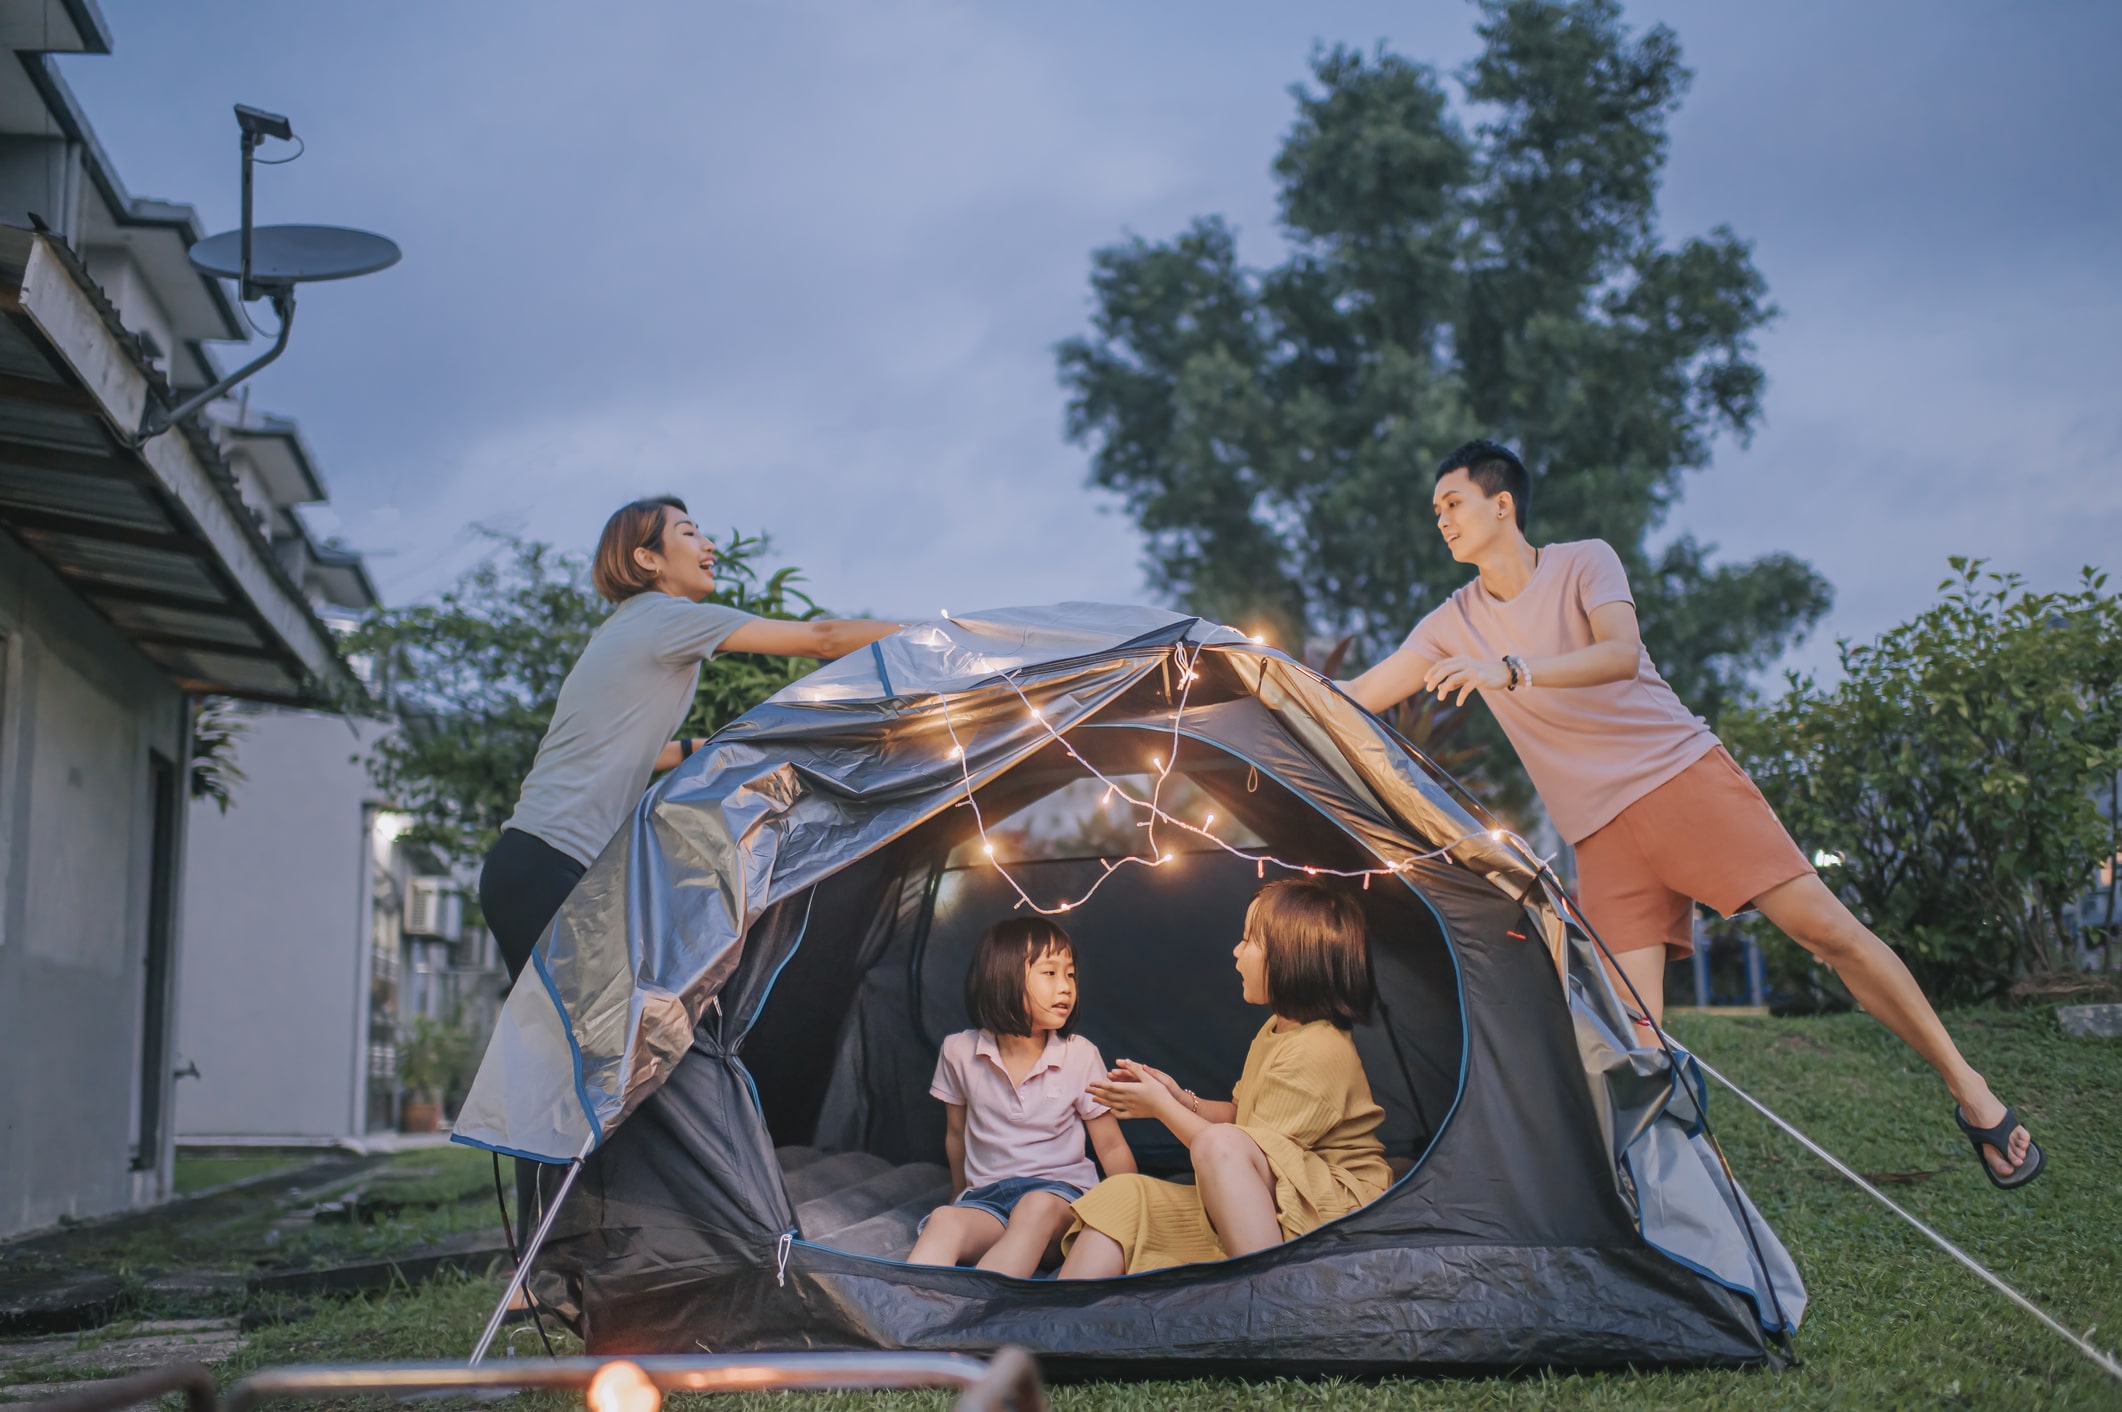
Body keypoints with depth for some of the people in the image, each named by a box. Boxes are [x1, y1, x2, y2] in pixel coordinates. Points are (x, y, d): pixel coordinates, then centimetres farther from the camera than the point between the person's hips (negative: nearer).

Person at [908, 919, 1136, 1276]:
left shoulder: (1080, 1055, -3)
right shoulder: (960, 1052, 0)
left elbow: (1112, 1147, 4)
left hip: (1059, 1192, -1)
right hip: (985, 1196, 2)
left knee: (1037, 1208, -38)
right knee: (944, 1222, -34)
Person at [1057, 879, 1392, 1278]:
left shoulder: (1318, 1051, -18)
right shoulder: (1274, 1031, 13)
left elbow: (1255, 1151, -16)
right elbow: (1241, 1115, 25)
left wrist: (1163, 1107, -7)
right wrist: (1181, 1099, 8)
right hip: (1264, 1208, 9)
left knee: (1219, 1145, -37)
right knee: (1120, 1196, -8)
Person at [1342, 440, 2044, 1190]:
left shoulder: (1584, 562, -3)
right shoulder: (1454, 623, 7)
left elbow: (1620, 653, -22)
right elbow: (1356, 698, 7)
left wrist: (1510, 669, -33)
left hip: (1684, 772, -3)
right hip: (1601, 831, 3)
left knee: (1824, 926, -9)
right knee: (1635, 1030, -9)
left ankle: (1968, 1090, 3)